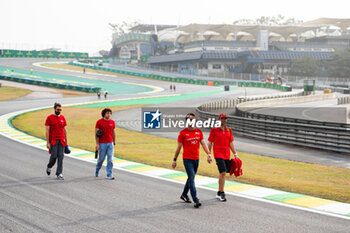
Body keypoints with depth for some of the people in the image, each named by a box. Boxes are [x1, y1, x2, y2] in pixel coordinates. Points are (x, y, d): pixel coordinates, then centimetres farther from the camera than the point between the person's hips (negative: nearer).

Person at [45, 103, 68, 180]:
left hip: (61, 140, 3)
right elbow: (47, 130, -6)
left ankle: (59, 174, 1)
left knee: (60, 156, -2)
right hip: (53, 140, -3)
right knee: (54, 156, -6)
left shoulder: (62, 118, 9)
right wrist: (47, 142, -11)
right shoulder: (49, 118, -3)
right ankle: (49, 167, 26)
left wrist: (66, 141, 12)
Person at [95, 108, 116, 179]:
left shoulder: (112, 122, 6)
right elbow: (96, 133, -6)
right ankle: (96, 171, 34)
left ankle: (109, 175, -2)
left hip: (110, 143, 3)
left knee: (110, 159, -5)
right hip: (102, 143, -3)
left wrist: (114, 142, 15)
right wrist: (97, 144, -11)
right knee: (101, 159, 6)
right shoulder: (99, 122, -5)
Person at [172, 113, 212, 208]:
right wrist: (174, 160, 1)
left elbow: (203, 143, 4)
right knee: (191, 178, -11)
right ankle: (195, 200, -14)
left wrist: (209, 154, -9)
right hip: (187, 159, -5)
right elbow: (179, 147, 0)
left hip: (196, 159, 5)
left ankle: (184, 195, 33)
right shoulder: (183, 133, -5)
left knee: (191, 177, 15)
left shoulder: (199, 132, 7)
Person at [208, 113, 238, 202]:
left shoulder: (229, 130, 12)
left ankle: (219, 193, 21)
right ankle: (222, 193, -10)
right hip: (218, 154, -5)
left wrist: (235, 154, 12)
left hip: (227, 155, 5)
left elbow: (231, 143, 16)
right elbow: (210, 143, 1)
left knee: (223, 173, 8)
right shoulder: (214, 130, -2)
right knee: (223, 172, -16)